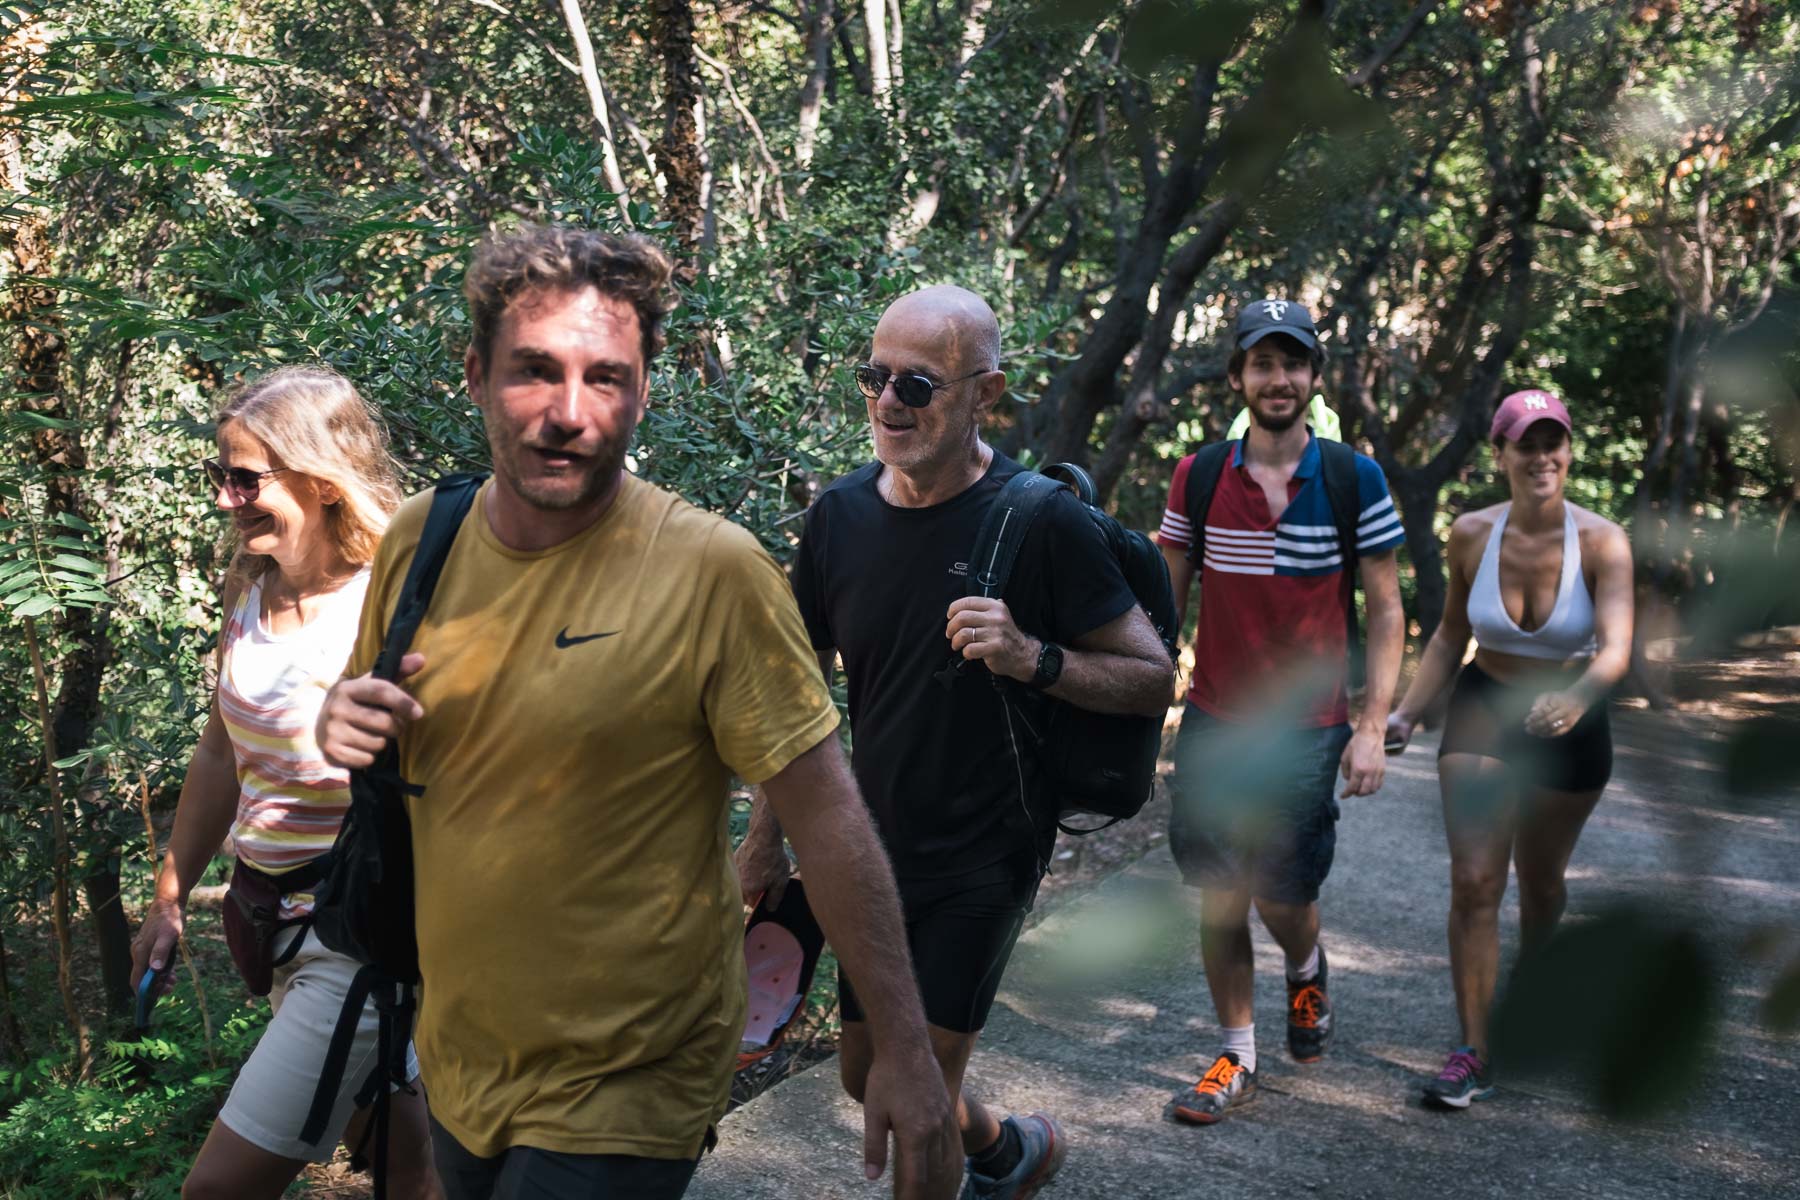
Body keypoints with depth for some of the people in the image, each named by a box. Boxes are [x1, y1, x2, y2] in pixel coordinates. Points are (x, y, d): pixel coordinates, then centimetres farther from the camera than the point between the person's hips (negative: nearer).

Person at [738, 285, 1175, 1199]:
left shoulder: (1042, 523, -17)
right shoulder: (839, 515, -2)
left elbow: (1155, 679, -13)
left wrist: (1036, 659, -30)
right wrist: (766, 837, 10)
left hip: (983, 857, -6)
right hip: (875, 848, 6)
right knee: (865, 1078, 16)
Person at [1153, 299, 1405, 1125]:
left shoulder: (1354, 480, -3)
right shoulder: (1197, 478, 1)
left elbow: (1386, 610, -1)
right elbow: (1166, 599, 8)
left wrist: (1373, 726, -7)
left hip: (1307, 729, -2)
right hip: (1213, 723, 2)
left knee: (1282, 897, 0)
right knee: (1219, 900, 5)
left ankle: (1307, 972, 36)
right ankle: (1237, 1060, 21)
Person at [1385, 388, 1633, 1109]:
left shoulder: (1602, 543, -19)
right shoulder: (1471, 535, -10)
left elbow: (1616, 648, -32)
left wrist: (1579, 697, -52)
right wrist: (1406, 715, -1)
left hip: (1570, 725, -1)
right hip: (1483, 709, 1)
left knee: (1540, 881, 18)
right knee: (1473, 881, -11)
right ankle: (1474, 1054, -6)